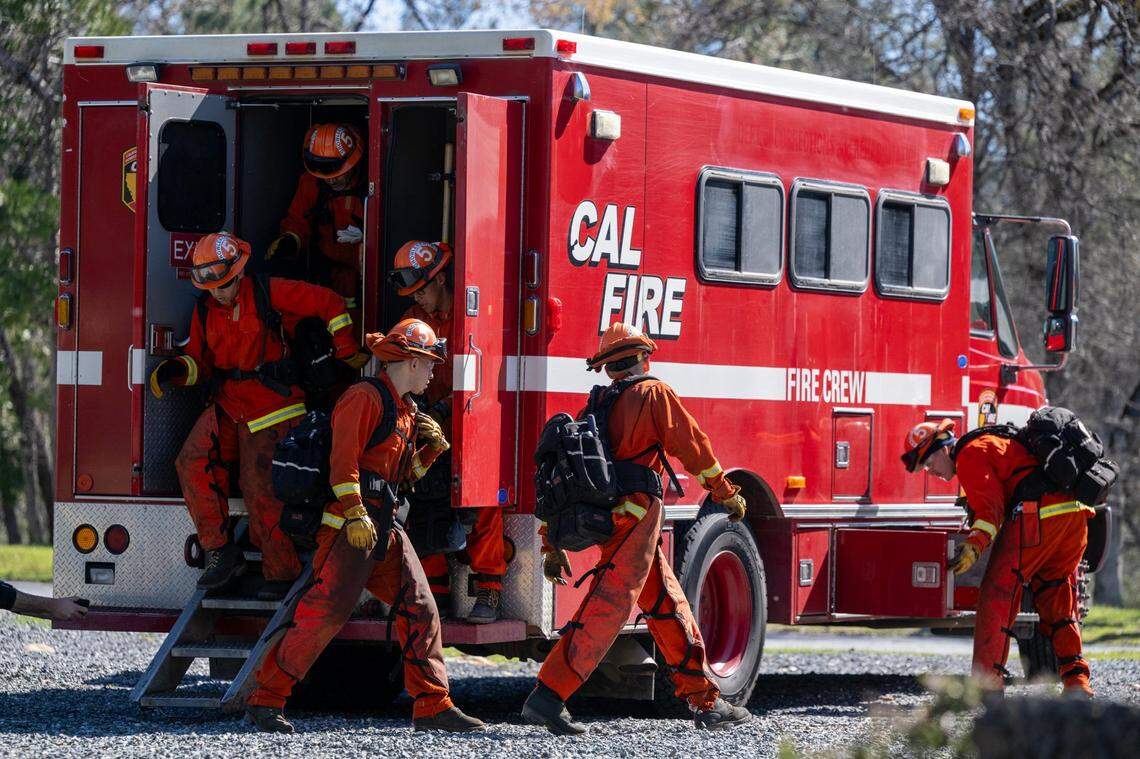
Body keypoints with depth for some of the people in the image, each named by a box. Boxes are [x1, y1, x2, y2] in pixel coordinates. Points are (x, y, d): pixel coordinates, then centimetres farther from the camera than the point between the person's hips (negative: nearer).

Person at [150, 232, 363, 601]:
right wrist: (176, 370, -7)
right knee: (193, 462, -15)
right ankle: (220, 551, -9)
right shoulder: (205, 311, 11)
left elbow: (330, 303, -3)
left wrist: (347, 352, -1)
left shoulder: (269, 294, -6)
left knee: (261, 489, -9)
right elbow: (201, 362, 15)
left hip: (272, 408, -6)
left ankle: (281, 571, 4)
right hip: (227, 407, 6)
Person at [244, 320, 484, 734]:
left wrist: (431, 447, 10)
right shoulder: (366, 397, -9)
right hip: (352, 522, -10)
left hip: (384, 525, 10)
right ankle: (266, 698, -11)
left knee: (420, 607, 4)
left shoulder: (404, 408, 20)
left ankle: (432, 705, 7)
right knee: (328, 608, -15)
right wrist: (355, 515, -25)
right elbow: (344, 459, -18)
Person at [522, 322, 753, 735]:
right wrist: (727, 494, 12)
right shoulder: (653, 394, -1)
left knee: (668, 607, 15)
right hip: (635, 517, -8)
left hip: (605, 524, 8)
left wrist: (551, 546, 20)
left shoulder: (592, 410, 18)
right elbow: (692, 445, -1)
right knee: (607, 608, -15)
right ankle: (547, 697, -25)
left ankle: (705, 703, 19)